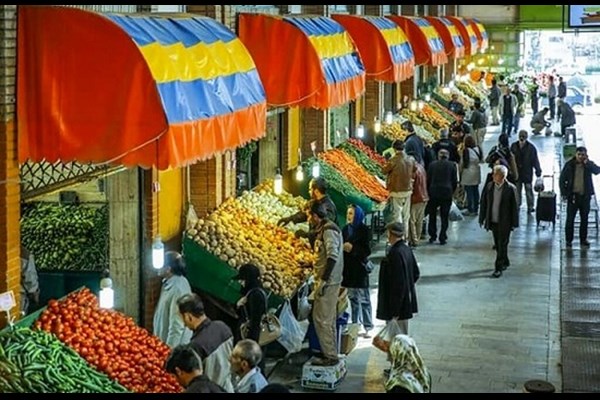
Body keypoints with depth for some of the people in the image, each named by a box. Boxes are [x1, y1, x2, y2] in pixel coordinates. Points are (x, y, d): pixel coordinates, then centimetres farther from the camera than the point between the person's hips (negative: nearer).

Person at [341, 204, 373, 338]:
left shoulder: (363, 230, -9)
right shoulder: (346, 229, 7)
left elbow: (367, 250, -11)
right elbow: (341, 245, 14)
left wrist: (353, 248, -20)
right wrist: (342, 247, -7)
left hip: (359, 268, -5)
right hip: (348, 268, 6)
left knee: (364, 299, -1)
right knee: (353, 298, 13)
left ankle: (368, 327, 5)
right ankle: (355, 324, 22)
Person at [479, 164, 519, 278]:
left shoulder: (510, 188, -12)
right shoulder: (489, 186, 0)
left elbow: (514, 207, -8)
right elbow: (484, 203, 6)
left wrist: (514, 223, -8)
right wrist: (482, 219, 6)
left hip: (505, 223, -5)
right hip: (493, 222, 5)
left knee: (502, 246, -2)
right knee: (498, 245, 17)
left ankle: (498, 269, 2)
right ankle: (505, 262, 36)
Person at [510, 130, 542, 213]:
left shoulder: (531, 147, -9)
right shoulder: (514, 146, -1)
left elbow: (535, 160, -5)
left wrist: (538, 171, -7)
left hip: (527, 173, -3)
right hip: (516, 172, 3)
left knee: (529, 190, 5)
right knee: (517, 190, 12)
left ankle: (530, 207, 14)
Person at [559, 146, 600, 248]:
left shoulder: (589, 164, 2)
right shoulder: (569, 164, -2)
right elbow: (562, 179, 1)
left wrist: (587, 163, -22)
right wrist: (564, 193, -5)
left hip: (585, 196, 2)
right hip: (573, 195, -2)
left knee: (584, 219, 9)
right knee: (570, 219, -1)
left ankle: (583, 240, 20)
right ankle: (569, 240, 8)